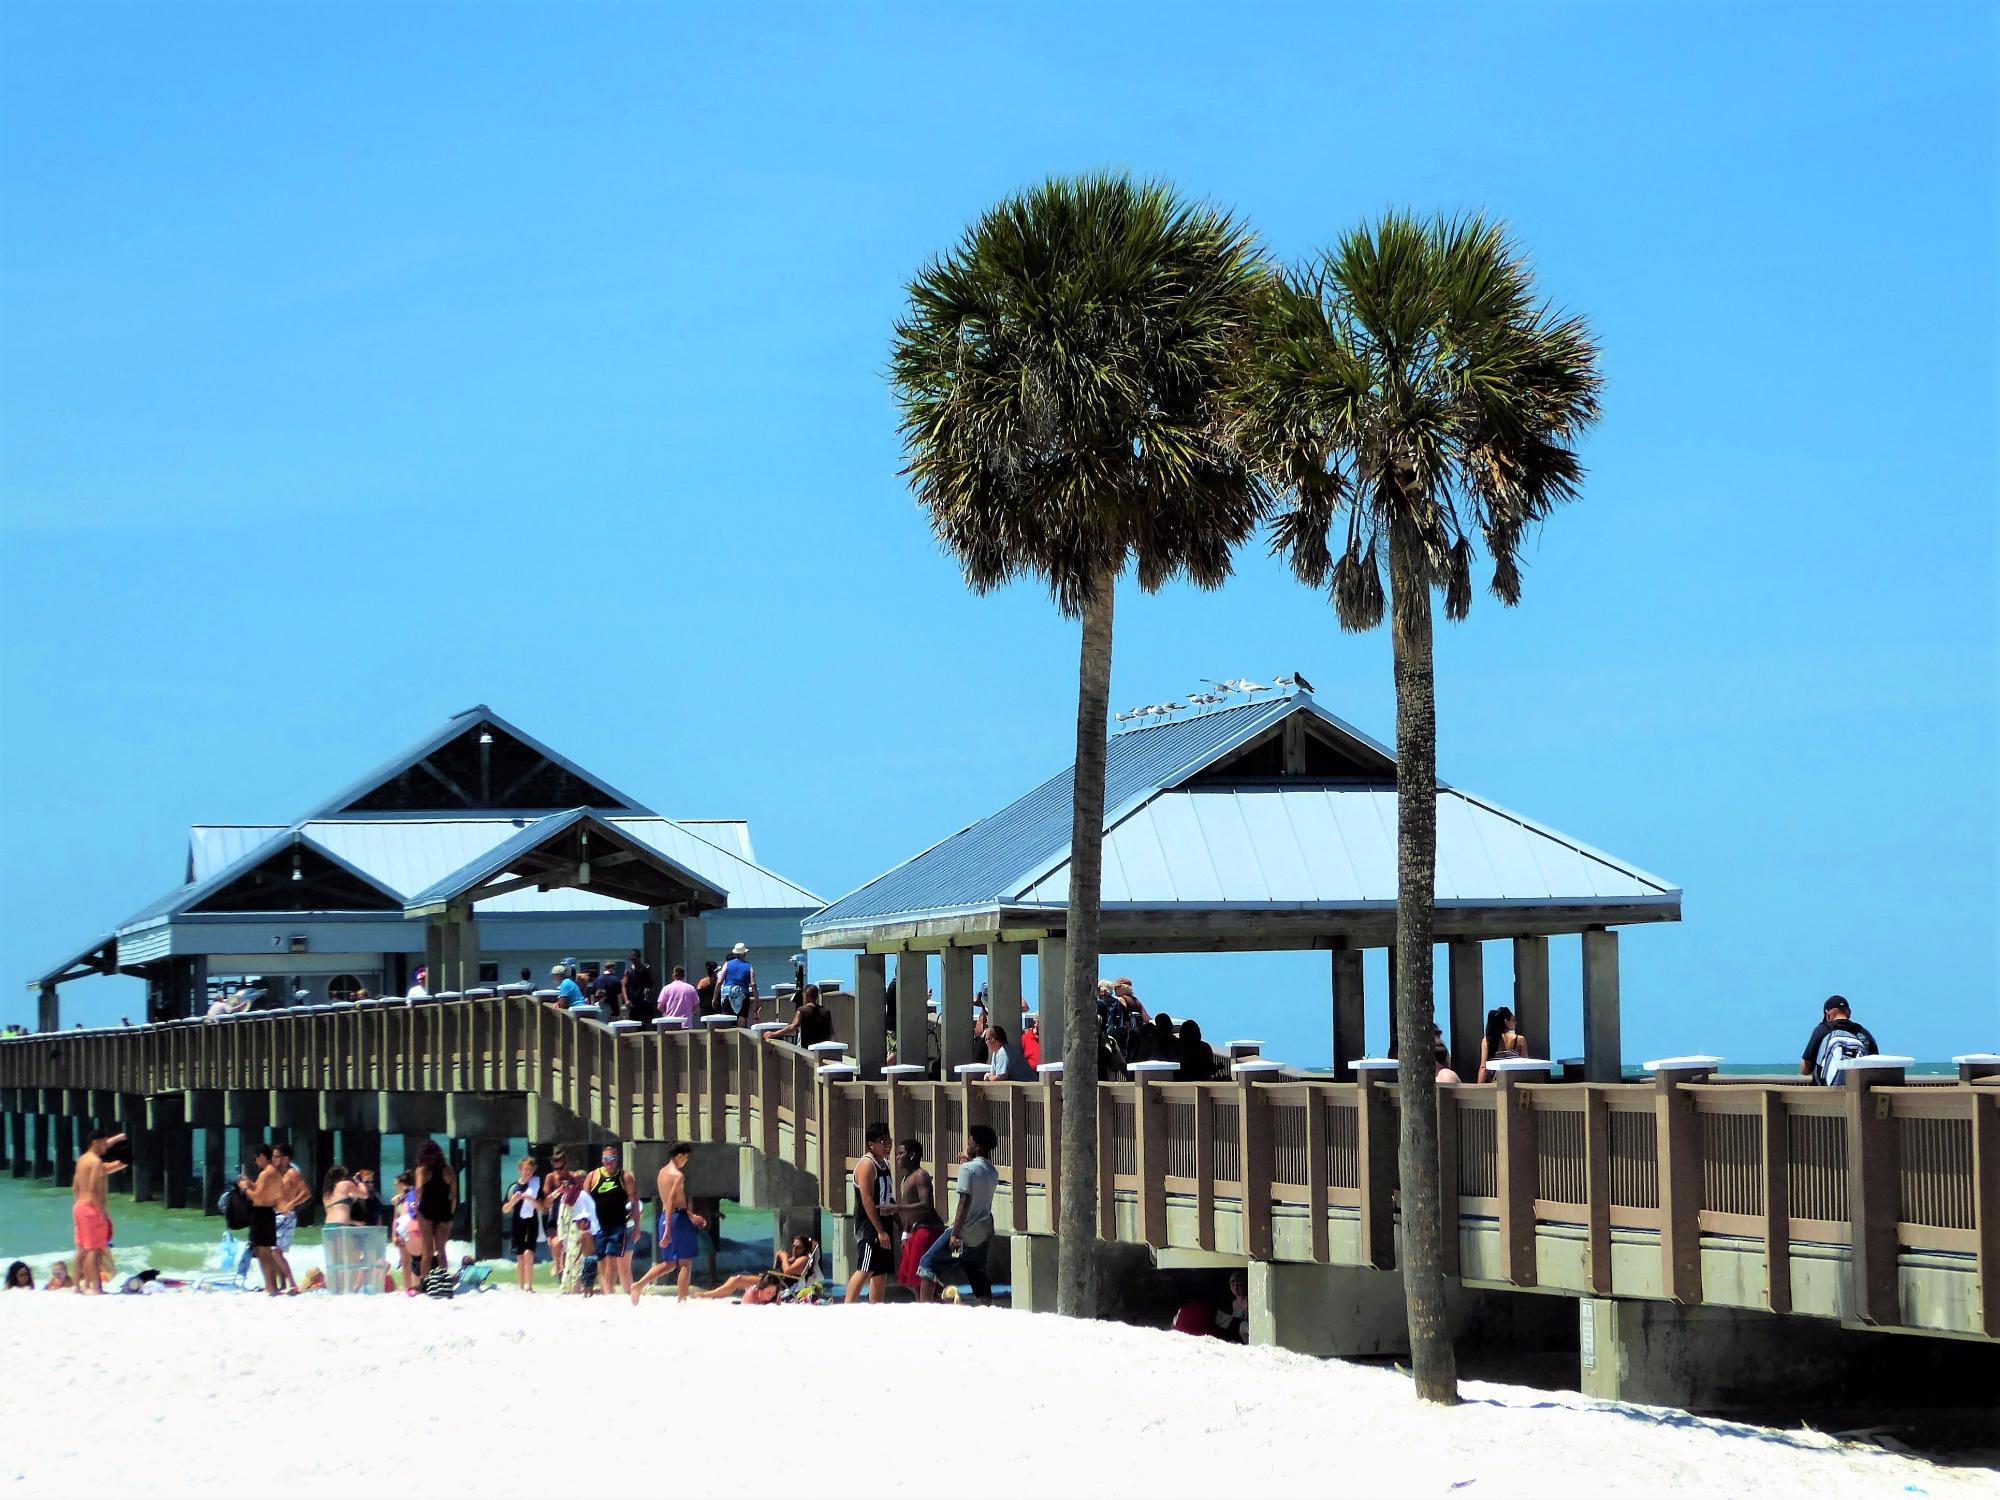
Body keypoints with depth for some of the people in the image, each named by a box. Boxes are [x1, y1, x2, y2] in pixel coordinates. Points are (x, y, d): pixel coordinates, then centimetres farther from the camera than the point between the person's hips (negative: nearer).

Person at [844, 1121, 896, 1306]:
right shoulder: (866, 1164, -12)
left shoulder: (884, 1163, 17)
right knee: (865, 1269, -18)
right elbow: (867, 1199, -19)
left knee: (881, 1273, 9)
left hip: (882, 1224, 9)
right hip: (868, 1226, -9)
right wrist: (880, 1231, -21)